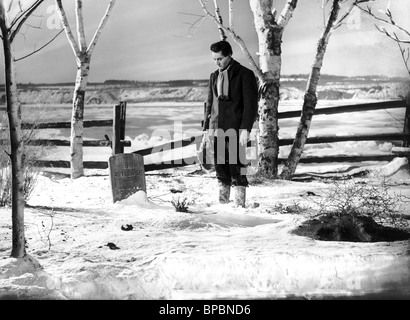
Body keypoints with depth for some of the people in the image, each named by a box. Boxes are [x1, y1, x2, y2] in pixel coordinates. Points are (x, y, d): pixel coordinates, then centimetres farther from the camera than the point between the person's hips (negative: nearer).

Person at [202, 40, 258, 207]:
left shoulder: (244, 74, -3)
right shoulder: (214, 76, 16)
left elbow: (250, 104, -7)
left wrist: (245, 129, -14)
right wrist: (207, 126, 12)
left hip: (236, 129, -5)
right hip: (217, 129, 5)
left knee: (237, 166, -6)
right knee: (220, 166, 6)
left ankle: (239, 203, -2)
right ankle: (222, 201, 12)